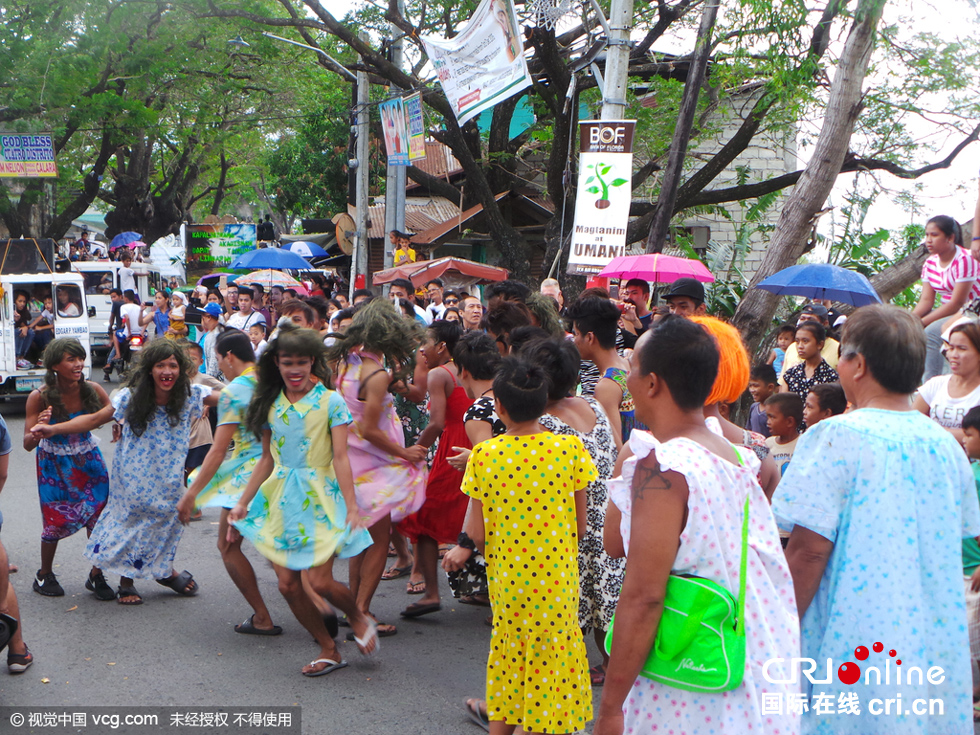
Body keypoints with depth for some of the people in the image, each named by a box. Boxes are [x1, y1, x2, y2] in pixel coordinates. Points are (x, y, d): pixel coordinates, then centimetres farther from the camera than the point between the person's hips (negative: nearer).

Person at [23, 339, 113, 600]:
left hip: (88, 461, 2)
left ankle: (96, 576, 13)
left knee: (99, 515, -5)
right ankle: (44, 575, 27)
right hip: (54, 465, -2)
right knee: (55, 521, 1)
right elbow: (27, 444, -16)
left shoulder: (92, 390, -13)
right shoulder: (39, 398, -18)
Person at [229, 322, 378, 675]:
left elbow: (340, 458, -10)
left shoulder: (330, 401, -6)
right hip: (281, 500, 5)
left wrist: (352, 507, -19)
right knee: (288, 584, 0)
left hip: (319, 498, -5)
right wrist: (242, 503, 12)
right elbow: (267, 460, 14)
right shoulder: (270, 404, 7)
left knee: (320, 581, -12)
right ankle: (329, 650, 17)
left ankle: (358, 617, 21)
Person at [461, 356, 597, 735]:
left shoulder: (483, 456, -10)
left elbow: (477, 533, -6)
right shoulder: (570, 448, -10)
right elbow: (580, 525, -4)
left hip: (506, 578, 1)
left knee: (508, 658, 17)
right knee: (552, 660, 12)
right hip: (557, 577, -1)